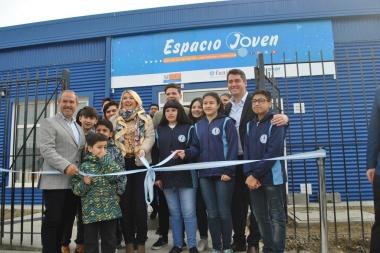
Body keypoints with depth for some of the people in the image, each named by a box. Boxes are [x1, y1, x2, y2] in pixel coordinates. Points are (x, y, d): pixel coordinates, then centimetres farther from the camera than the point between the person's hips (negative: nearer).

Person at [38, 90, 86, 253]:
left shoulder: (79, 128, 22)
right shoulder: (49, 123, 1)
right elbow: (46, 150, -12)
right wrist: (66, 166, -23)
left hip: (74, 181, 6)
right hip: (55, 181, -6)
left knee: (67, 219, 10)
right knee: (52, 219, -1)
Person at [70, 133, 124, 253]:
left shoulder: (109, 162, 7)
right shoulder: (84, 166, -2)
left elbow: (116, 175, -13)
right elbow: (75, 189, -2)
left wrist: (104, 159, -11)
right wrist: (85, 183, -21)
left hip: (110, 209, 2)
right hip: (91, 211, -2)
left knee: (110, 240, 13)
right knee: (91, 242, 8)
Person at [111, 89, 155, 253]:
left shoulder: (146, 119, 8)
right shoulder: (114, 120, 13)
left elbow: (150, 137, -4)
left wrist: (143, 149, -24)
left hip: (140, 163, -2)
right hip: (120, 163, 2)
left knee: (139, 202, 1)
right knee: (125, 202, 5)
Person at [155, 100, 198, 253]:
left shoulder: (189, 128, 2)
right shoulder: (159, 130, 12)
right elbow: (156, 154, 10)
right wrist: (157, 176, 5)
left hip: (186, 175, -3)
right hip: (167, 176, 3)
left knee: (188, 212, -1)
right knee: (174, 212, 11)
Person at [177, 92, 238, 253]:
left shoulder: (226, 122, -3)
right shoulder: (198, 126, 12)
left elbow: (232, 148, -9)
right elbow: (196, 148, 9)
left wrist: (228, 170, -16)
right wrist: (186, 153, -12)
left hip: (223, 173, -4)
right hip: (205, 174, 5)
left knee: (224, 211, 4)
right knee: (211, 212, 11)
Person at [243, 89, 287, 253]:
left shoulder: (275, 123, -6)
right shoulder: (250, 125, 12)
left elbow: (273, 152, -15)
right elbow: (246, 151, 6)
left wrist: (255, 175, -16)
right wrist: (249, 175, -8)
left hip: (272, 177, -6)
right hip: (254, 178, 6)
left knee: (276, 216, 4)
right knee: (260, 216, 13)